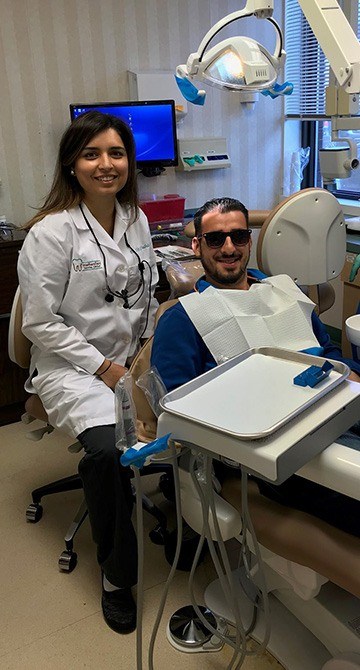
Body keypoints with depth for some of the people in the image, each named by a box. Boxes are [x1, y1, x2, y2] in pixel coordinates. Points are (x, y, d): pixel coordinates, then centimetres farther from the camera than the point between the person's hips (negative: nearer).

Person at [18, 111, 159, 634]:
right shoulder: (51, 232, -12)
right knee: (108, 450, -29)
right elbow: (40, 323, -11)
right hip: (71, 365, -5)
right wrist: (102, 368, -13)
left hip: (131, 359, 6)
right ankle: (117, 575, -2)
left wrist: (149, 346, 2)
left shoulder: (136, 218, 8)